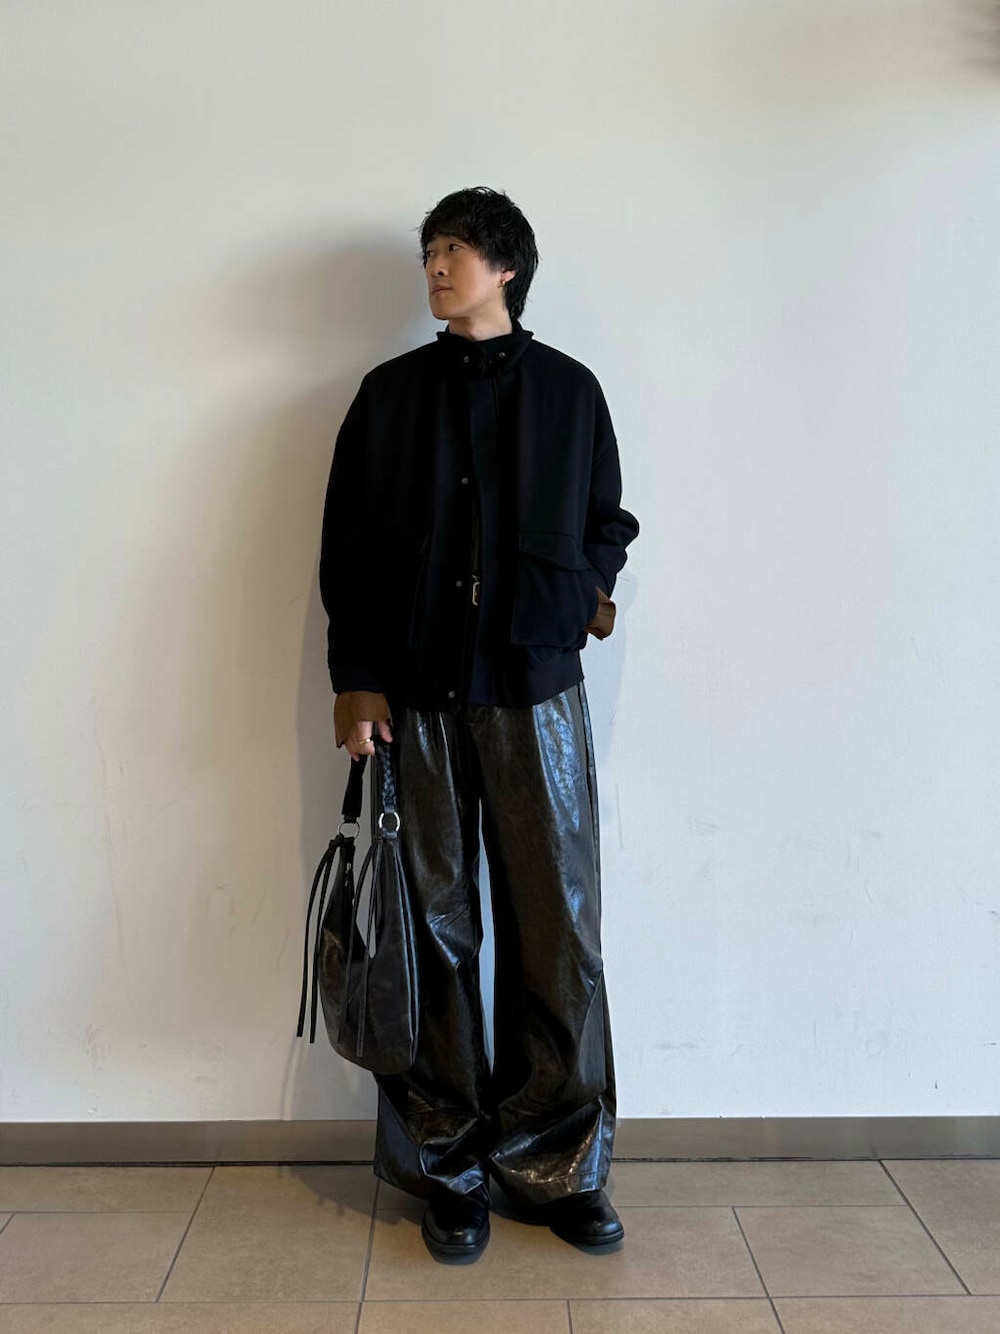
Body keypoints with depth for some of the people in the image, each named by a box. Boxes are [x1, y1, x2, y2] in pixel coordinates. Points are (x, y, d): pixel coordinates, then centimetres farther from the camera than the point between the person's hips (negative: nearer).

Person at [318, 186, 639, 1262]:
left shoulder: (570, 391, 11)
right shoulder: (390, 393, 11)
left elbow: (606, 522, 18)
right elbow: (346, 547, 8)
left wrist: (592, 585, -3)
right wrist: (357, 678, -1)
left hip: (537, 692, 0)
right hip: (416, 698, 0)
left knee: (556, 933, 2)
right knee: (436, 933, 4)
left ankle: (557, 1166, 16)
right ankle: (448, 1165, 18)